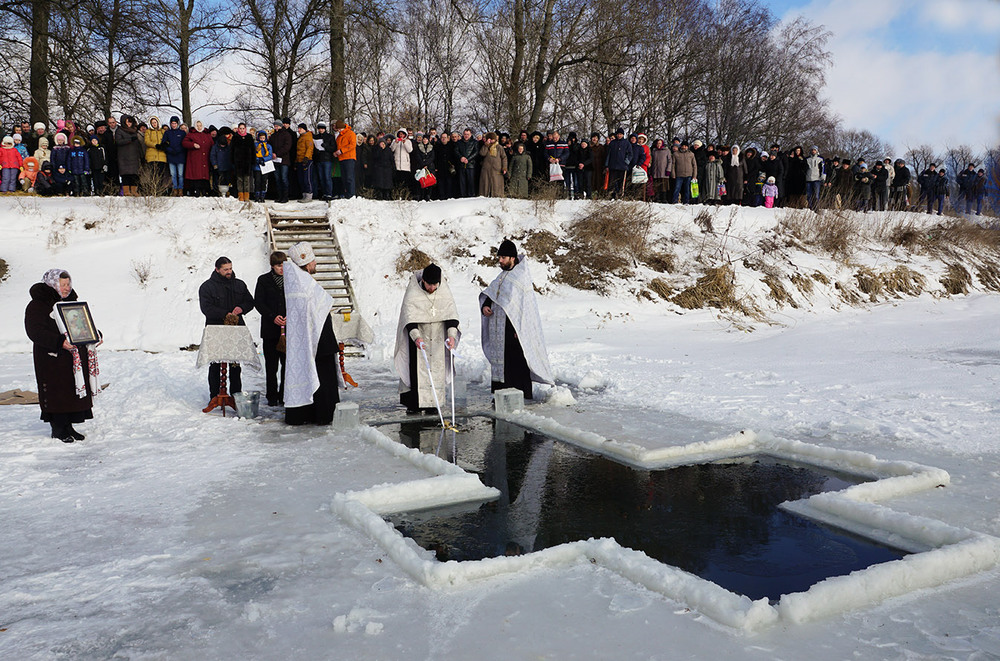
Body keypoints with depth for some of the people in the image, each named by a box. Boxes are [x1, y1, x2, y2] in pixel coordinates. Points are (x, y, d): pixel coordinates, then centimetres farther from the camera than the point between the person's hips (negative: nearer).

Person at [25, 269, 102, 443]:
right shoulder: (37, 305, -7)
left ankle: (68, 427, 18)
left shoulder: (72, 301, 16)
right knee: (57, 393, -3)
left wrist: (95, 334, 3)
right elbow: (35, 331, -16)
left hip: (75, 358, 7)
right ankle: (58, 430, 8)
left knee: (75, 390, 7)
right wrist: (60, 342, -28)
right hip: (52, 359, -7)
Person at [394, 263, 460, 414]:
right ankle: (413, 404, 0)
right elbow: (409, 317, -25)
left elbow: (451, 313, -13)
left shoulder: (444, 291, -9)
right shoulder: (412, 293, -18)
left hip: (438, 335, 3)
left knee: (436, 368, 2)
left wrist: (451, 334, -29)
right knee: (417, 368, -6)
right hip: (417, 335, -3)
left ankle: (432, 402, 9)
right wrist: (416, 337, -40)